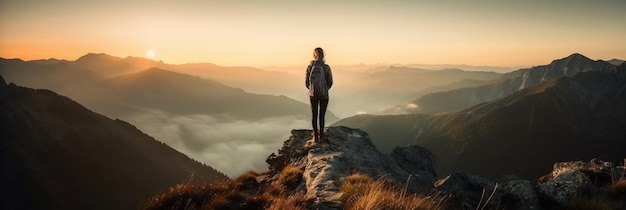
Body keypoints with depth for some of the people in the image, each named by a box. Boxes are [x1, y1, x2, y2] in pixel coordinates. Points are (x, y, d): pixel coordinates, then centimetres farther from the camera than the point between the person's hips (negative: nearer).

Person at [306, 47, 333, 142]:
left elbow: (307, 83, -1)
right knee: (322, 115, 11)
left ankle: (315, 136, 17)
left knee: (314, 115, 13)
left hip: (313, 95, 1)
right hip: (324, 95, -1)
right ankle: (321, 134, 18)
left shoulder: (309, 67, -7)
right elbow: (330, 82, -4)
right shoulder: (326, 67, -11)